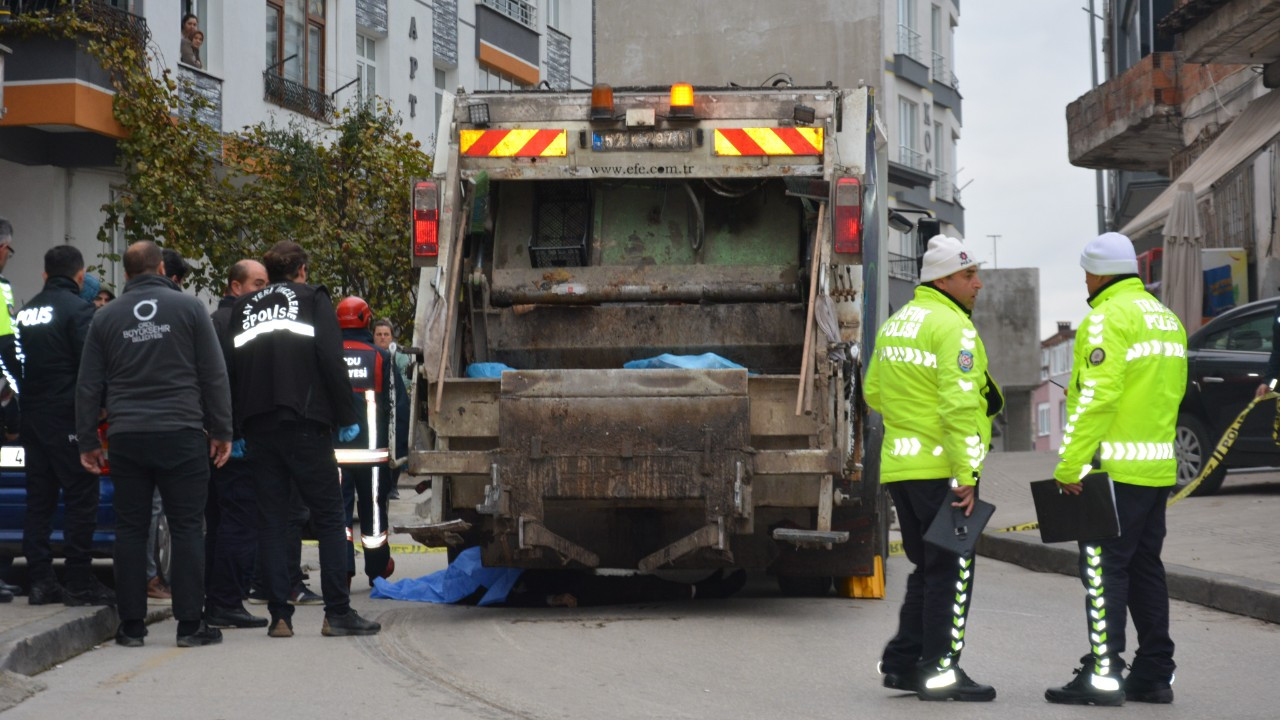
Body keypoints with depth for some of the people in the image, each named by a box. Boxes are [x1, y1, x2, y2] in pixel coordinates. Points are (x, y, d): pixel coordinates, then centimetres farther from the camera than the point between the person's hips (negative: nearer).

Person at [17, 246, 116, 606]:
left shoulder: (26, 311, 13)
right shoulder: (78, 309, -10)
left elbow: (17, 363, 16)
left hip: (32, 415, 7)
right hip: (68, 420, -7)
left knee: (38, 499, 10)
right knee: (80, 499, -3)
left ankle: (40, 580, 9)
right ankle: (79, 583, -3)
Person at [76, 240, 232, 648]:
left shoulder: (106, 318, 8)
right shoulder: (188, 308, 1)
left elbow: (89, 386, 9)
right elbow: (214, 375, 0)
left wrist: (87, 441, 16)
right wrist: (221, 431, 6)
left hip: (126, 437, 2)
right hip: (181, 433, -2)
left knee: (130, 529, 7)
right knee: (187, 528, 1)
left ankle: (131, 625, 8)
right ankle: (190, 625, 0)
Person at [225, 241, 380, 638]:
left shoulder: (243, 308, 15)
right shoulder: (313, 298, 4)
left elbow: (228, 368, 10)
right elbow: (331, 360, -7)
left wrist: (235, 429, 11)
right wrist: (346, 416, -3)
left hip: (258, 427, 4)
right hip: (305, 423, -4)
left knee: (270, 521, 6)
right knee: (328, 516, 1)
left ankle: (279, 615, 2)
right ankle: (338, 612, -4)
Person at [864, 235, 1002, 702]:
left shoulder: (895, 324, 15)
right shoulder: (952, 327, -14)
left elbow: (874, 393, 21)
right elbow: (959, 405, -20)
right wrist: (966, 476, -21)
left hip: (899, 466, 9)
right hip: (942, 467, -9)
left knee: (928, 568, 18)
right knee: (951, 571, -2)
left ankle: (903, 661, 18)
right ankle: (940, 671, 0)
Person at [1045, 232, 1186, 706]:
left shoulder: (1108, 318, -12)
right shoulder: (1166, 319, 17)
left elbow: (1097, 396, -19)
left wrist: (1070, 466, -18)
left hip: (1115, 468, -9)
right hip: (1158, 468, 9)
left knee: (1104, 569, -6)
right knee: (1145, 566, 14)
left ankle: (1103, 675, -6)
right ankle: (1154, 674, 16)